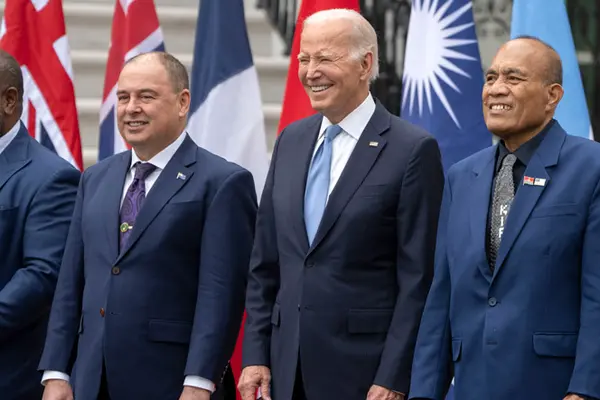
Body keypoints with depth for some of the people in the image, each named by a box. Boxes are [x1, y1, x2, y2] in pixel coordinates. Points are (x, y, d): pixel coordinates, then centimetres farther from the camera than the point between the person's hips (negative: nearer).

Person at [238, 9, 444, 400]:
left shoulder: (413, 149, -7)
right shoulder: (291, 141, 11)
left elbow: (418, 279, -10)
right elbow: (265, 264, 13)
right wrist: (255, 355, 7)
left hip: (365, 369, -5)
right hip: (288, 367, 5)